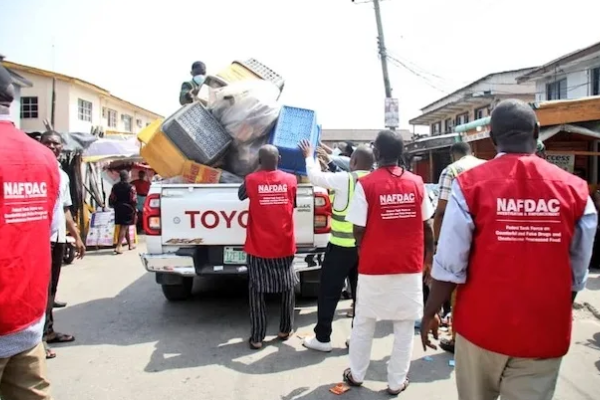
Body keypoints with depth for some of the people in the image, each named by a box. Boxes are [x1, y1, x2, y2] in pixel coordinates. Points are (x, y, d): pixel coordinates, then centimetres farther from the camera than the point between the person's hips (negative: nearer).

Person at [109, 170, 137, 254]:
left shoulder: (115, 186, 4)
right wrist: (134, 209, -1)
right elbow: (134, 200, -15)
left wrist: (114, 206, 19)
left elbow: (112, 198, 5)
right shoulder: (131, 187, -12)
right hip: (128, 209, -6)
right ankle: (118, 247, -13)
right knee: (124, 227, -5)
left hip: (118, 209, 6)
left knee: (125, 227, 17)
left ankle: (130, 244, 30)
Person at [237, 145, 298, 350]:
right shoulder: (291, 180, -3)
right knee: (287, 287, 17)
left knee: (256, 290, 7)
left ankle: (257, 337, 10)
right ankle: (285, 330, 27)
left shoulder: (251, 180, -9)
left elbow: (241, 195, 13)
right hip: (284, 246, 2)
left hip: (258, 247, -2)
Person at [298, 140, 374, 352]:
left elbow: (315, 176, -2)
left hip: (341, 247, -5)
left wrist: (309, 156, 16)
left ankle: (322, 338, 14)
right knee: (360, 293, 13)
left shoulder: (344, 179, -13)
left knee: (329, 292, 6)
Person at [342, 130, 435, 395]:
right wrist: (426, 256, 18)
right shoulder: (417, 183, -2)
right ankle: (397, 382, 24)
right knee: (405, 326, 13)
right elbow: (427, 226, 4)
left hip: (374, 265, -2)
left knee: (364, 323, 15)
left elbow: (358, 229, -10)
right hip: (410, 264, 2)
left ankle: (356, 375, 30)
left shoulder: (366, 184, -12)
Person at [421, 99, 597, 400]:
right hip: (545, 333, 1)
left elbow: (449, 267, -14)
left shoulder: (470, 184, -13)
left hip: (482, 326, 0)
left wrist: (428, 315, 0)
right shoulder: (575, 190, -6)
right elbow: (578, 273, 0)